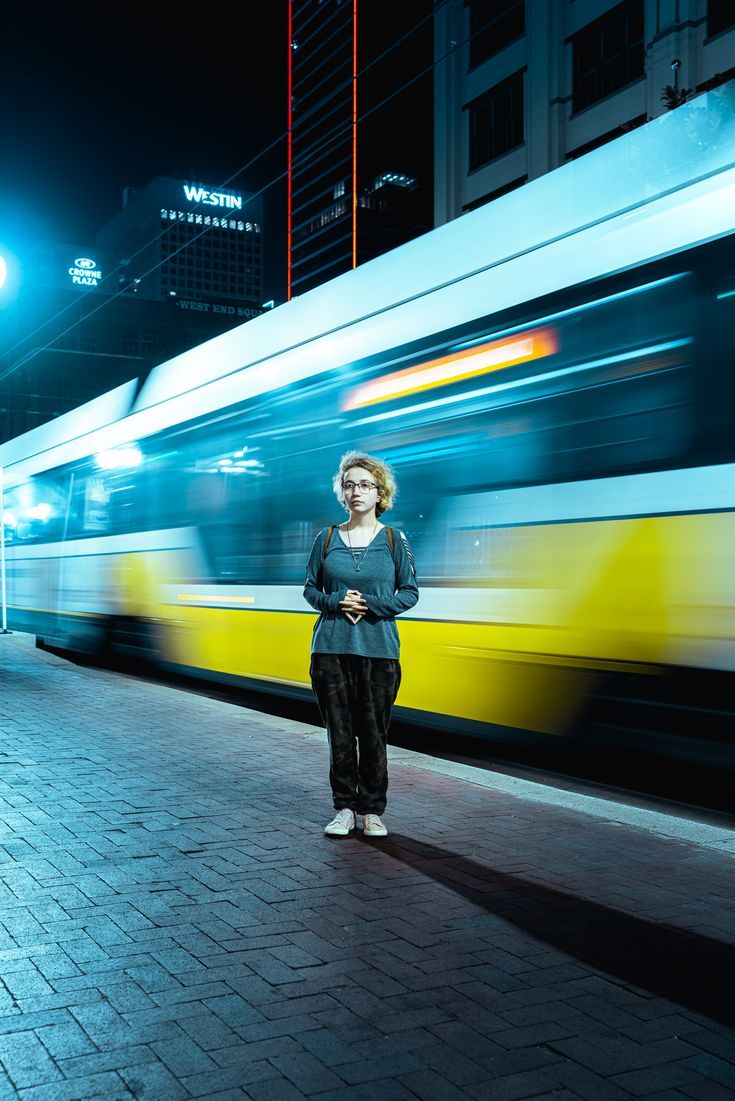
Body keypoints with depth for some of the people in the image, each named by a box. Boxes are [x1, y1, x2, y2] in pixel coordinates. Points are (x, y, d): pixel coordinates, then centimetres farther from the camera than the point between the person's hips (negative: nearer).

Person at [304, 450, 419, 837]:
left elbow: (410, 593, 3)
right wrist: (336, 602, -9)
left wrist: (370, 605, -11)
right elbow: (310, 588, 11)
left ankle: (372, 810, 15)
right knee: (339, 732, 3)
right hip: (331, 647, 1)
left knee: (373, 733, 2)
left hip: (379, 649, -1)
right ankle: (344, 808, 15)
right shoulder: (327, 539, 7)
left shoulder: (393, 540, 3)